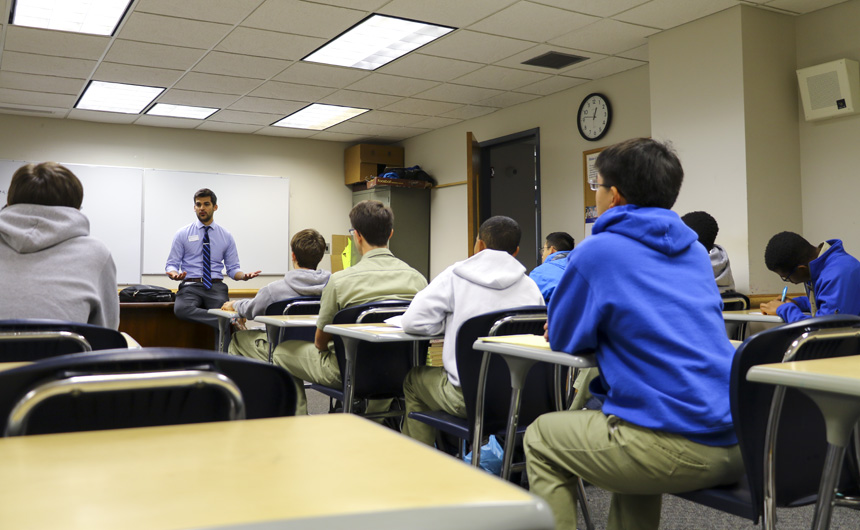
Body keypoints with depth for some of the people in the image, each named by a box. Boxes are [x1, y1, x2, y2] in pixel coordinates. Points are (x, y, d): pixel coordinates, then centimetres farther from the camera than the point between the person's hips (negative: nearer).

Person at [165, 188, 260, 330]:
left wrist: (244, 275, -11)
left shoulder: (226, 237, 13)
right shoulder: (182, 234, 10)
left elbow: (232, 268, 13)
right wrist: (174, 274, -16)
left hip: (216, 287, 0)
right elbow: (171, 264, 9)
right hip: (191, 286, 0)